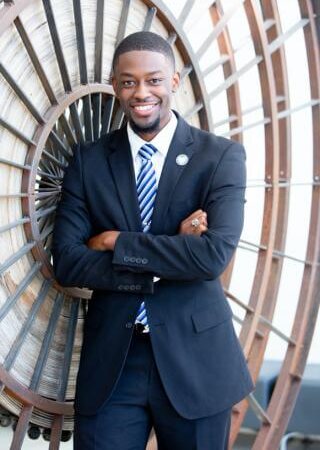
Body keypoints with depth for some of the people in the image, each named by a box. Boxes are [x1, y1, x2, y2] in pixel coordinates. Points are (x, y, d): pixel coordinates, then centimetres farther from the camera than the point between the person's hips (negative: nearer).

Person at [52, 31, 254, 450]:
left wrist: (116, 242, -12)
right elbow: (67, 262, -7)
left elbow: (215, 254, -17)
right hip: (110, 361, 1)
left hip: (195, 359, -1)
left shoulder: (221, 156, -4)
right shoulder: (89, 160, 3)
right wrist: (172, 255, -14)